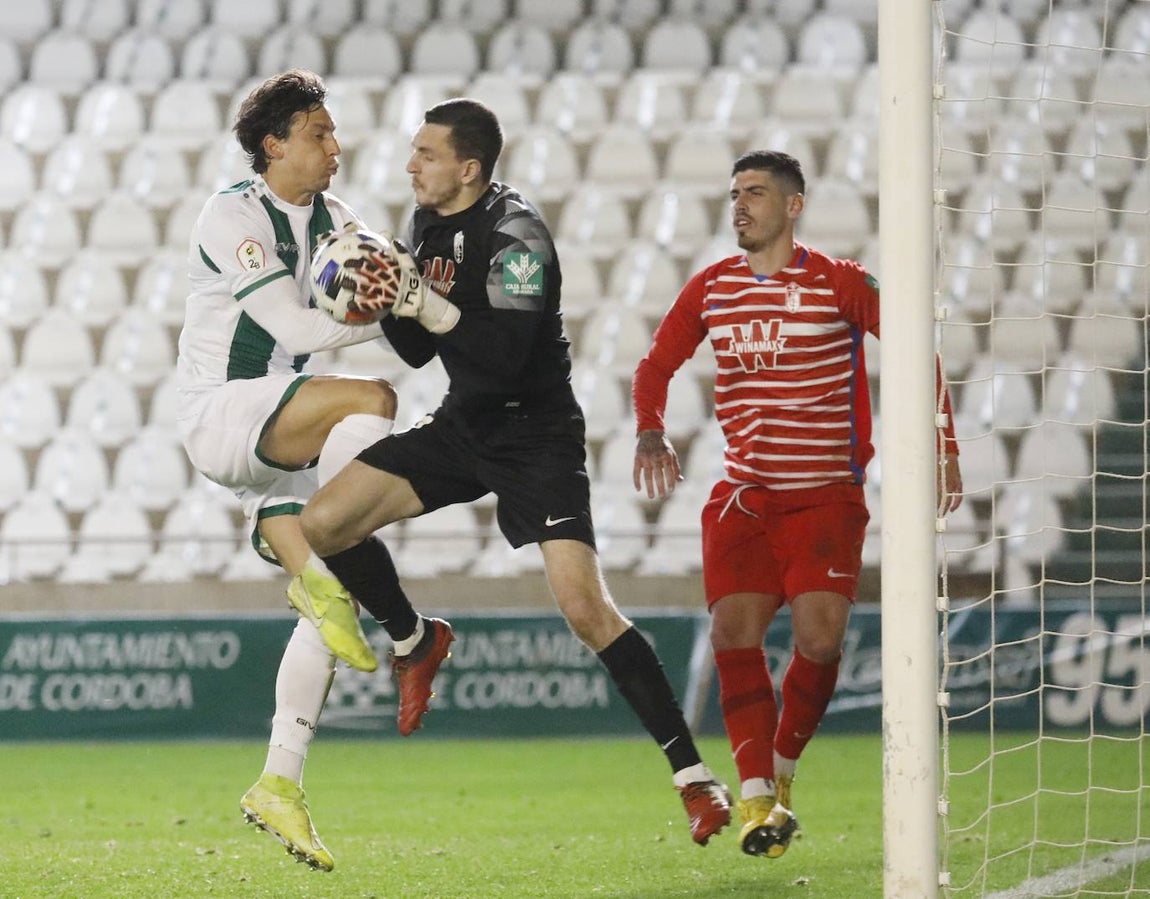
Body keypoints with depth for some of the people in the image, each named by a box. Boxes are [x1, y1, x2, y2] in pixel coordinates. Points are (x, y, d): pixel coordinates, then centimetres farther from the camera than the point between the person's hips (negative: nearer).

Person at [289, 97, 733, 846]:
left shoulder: (515, 235, -21)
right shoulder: (428, 225, 5)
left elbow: (505, 357, -30)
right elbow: (419, 352, 12)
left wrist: (430, 305, -33)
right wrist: (389, 300, -7)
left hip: (537, 438, -8)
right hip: (464, 428, 8)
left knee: (585, 607, -20)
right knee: (323, 524, -3)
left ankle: (694, 778, -15)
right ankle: (416, 643, 23)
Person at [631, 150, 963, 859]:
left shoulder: (841, 283, -4)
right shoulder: (710, 288, 8)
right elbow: (657, 366, 18)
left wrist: (943, 449, -7)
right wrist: (650, 432, -2)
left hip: (827, 493, -3)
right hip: (742, 494, 3)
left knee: (819, 637, -16)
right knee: (735, 628, -15)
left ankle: (781, 771, 9)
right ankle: (758, 800, -16)